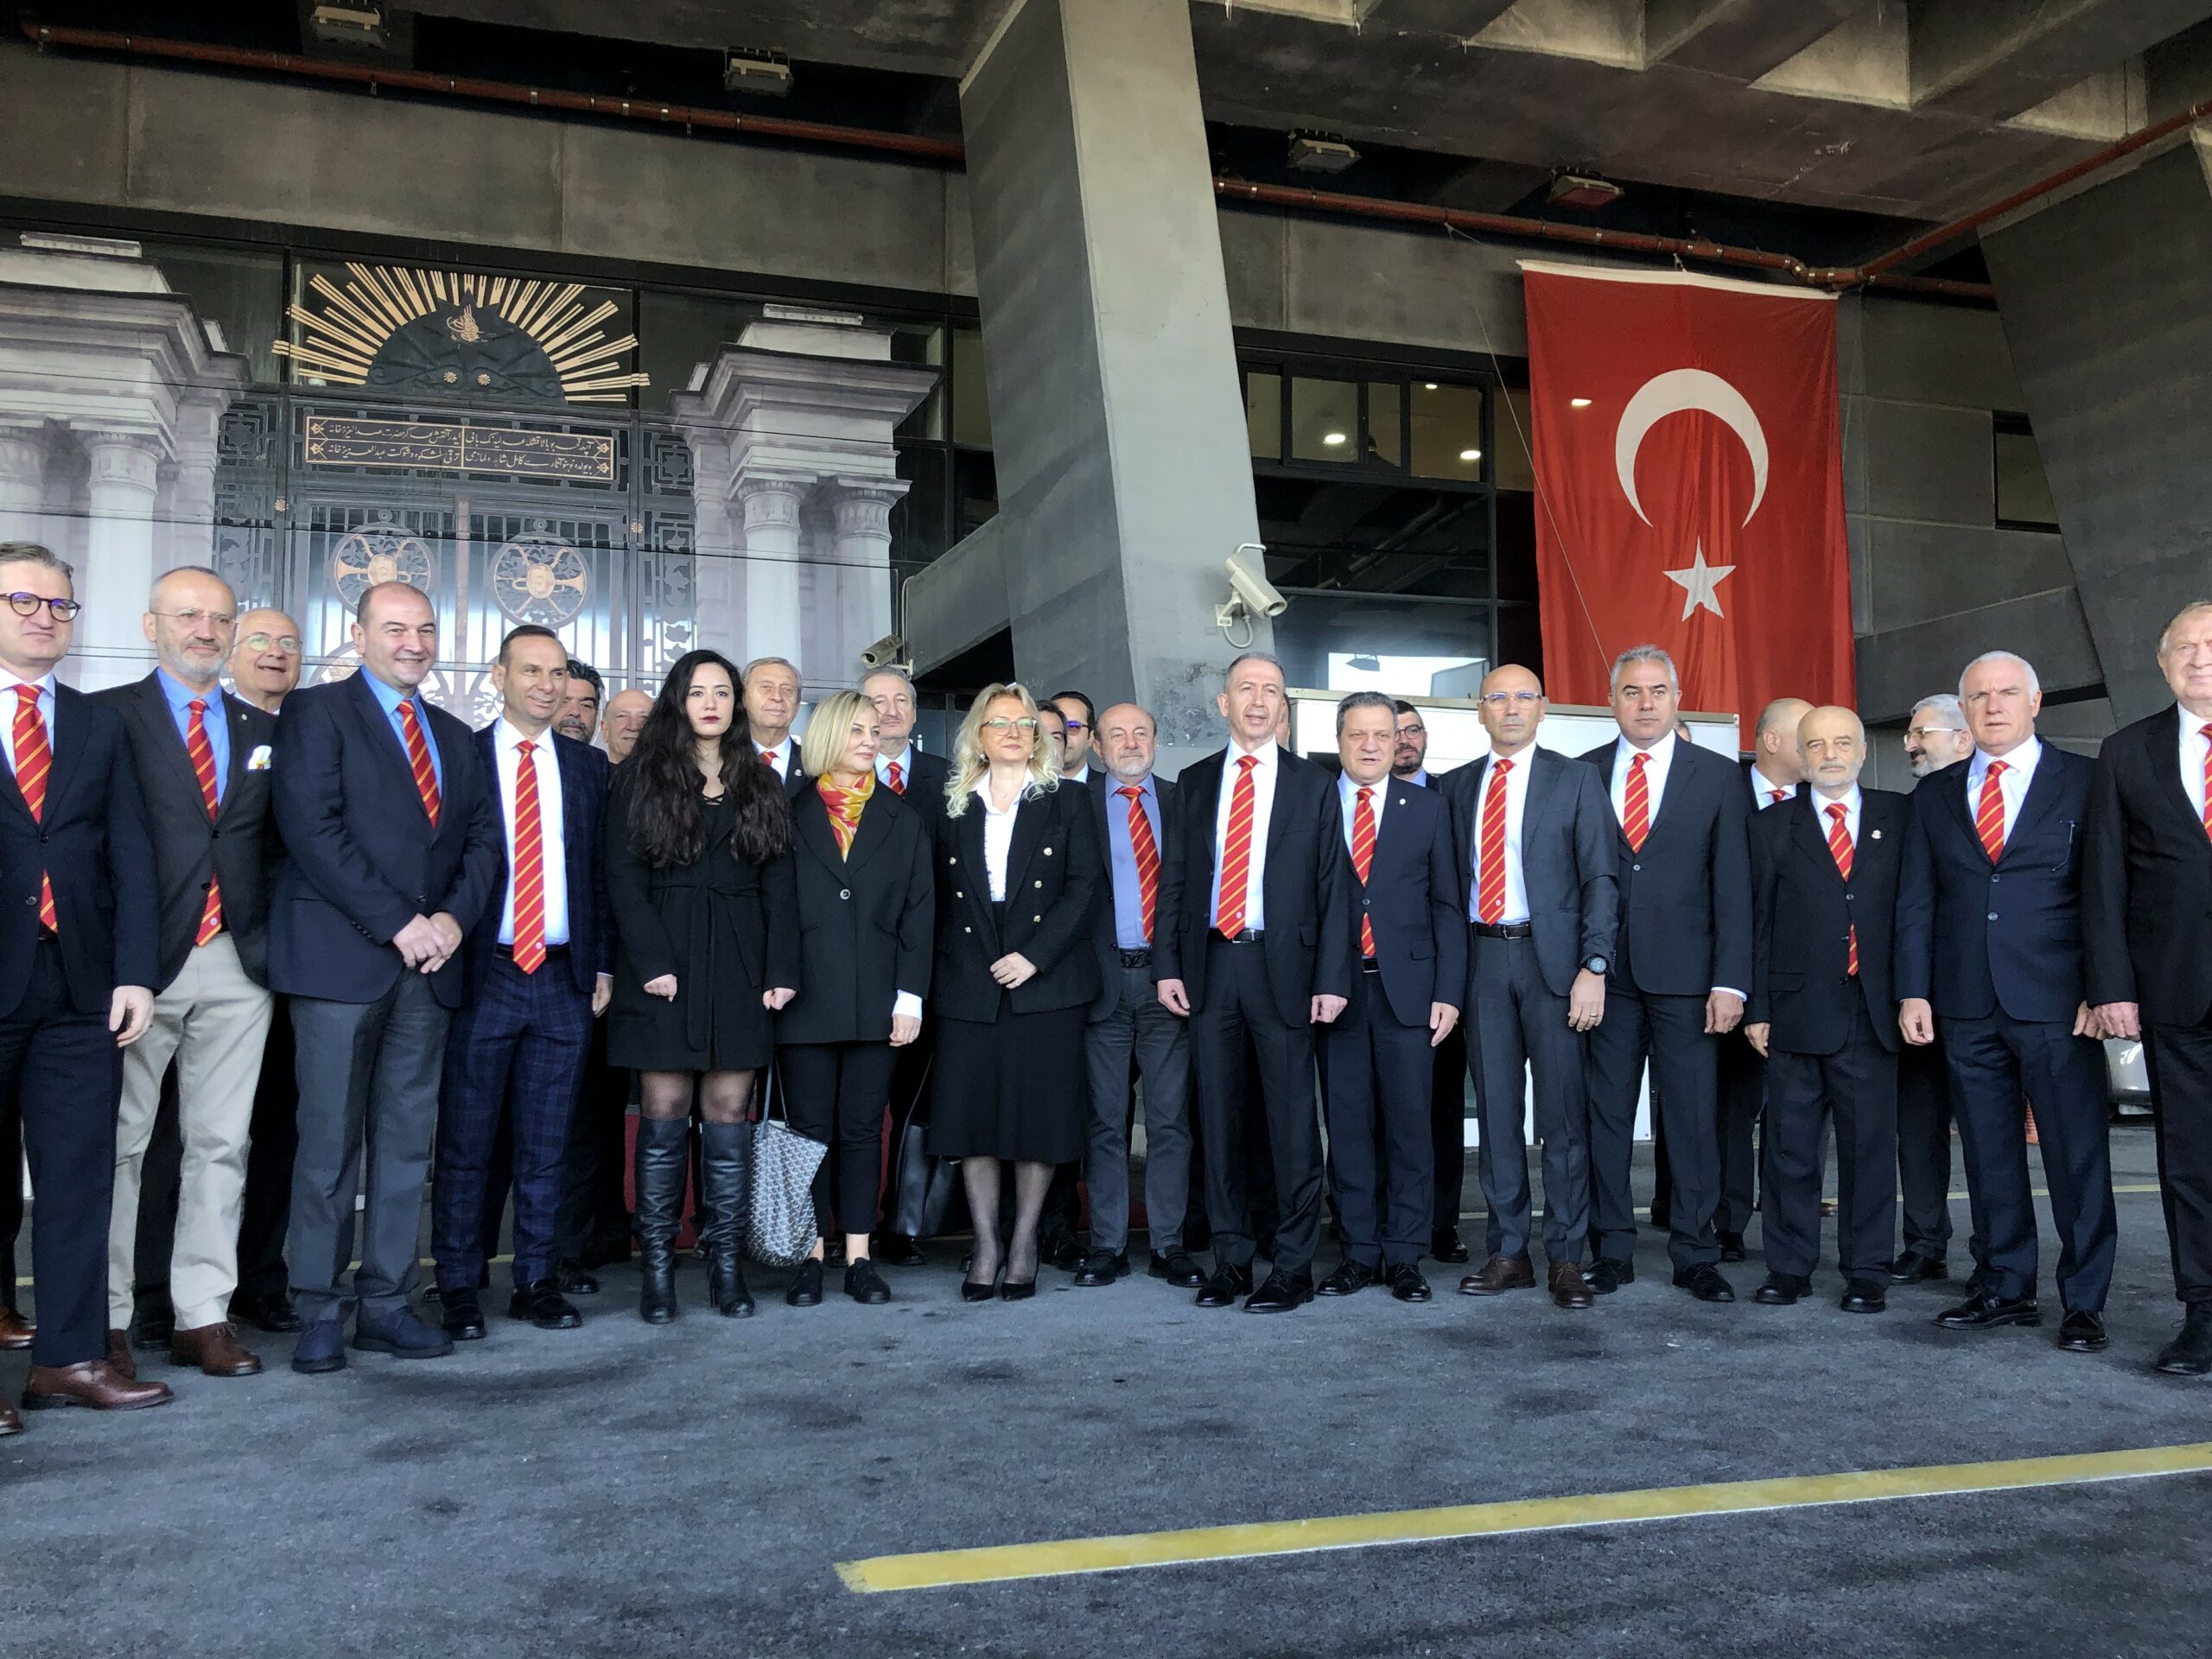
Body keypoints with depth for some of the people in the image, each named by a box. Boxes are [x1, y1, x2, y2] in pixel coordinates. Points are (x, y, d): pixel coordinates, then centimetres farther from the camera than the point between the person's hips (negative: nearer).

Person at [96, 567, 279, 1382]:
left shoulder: (263, 730, 15)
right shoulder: (108, 717, 1)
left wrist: (273, 934, 3)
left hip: (237, 964, 4)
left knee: (220, 1143, 7)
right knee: (117, 1145, 2)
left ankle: (203, 1316, 14)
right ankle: (104, 1321, 13)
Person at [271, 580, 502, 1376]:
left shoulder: (454, 737, 19)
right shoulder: (317, 712, 0)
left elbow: (483, 838, 14)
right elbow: (312, 829, -11)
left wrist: (455, 917, -5)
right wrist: (398, 924, -14)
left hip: (429, 962, 6)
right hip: (340, 956, -6)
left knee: (408, 1140, 7)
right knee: (329, 1141, -2)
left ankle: (385, 1302, 14)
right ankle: (320, 1311, 7)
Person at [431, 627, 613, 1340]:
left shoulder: (589, 766, 11)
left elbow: (603, 871, 11)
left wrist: (603, 963, 5)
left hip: (565, 979, 3)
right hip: (482, 977, -3)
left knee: (545, 1146, 9)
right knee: (466, 1142, 3)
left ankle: (537, 1283, 18)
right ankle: (458, 1289, 13)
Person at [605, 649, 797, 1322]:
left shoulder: (761, 785, 13)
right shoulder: (641, 778, 6)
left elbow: (779, 882, 7)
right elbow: (623, 875, -2)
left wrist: (782, 969, -3)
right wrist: (651, 961, -13)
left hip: (739, 963, 2)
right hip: (664, 960, -2)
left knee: (728, 1113, 2)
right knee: (664, 1113, -2)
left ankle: (724, 1261, 8)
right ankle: (658, 1265, 5)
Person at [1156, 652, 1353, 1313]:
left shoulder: (1313, 785, 5)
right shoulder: (1194, 782, 11)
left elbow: (1334, 886, 1)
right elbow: (1175, 878, 11)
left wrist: (1333, 978, -7)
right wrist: (1167, 963, 2)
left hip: (1282, 966, -2)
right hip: (1210, 965, 3)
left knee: (1291, 1120, 0)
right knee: (1219, 1116, 8)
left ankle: (1293, 1268, 9)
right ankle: (1230, 1259, 18)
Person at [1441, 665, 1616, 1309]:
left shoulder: (1575, 779, 3)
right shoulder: (1458, 786, 12)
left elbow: (1599, 879, -2)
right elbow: (1453, 880, 10)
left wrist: (1593, 967, -12)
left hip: (1551, 956, -3)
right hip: (1481, 958, 3)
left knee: (1563, 1111, 0)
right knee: (1496, 1109, 7)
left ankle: (1565, 1258, 8)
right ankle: (1509, 1253, 16)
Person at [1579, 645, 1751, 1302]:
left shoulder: (1718, 777, 5)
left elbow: (1732, 885, 1)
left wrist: (1730, 981, -6)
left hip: (1683, 975, -1)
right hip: (1604, 972, 1)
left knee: (1693, 1118, 2)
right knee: (1605, 1116, 5)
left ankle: (1695, 1255, 13)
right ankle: (1612, 1251, 16)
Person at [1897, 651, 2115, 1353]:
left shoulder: (2083, 782, 3)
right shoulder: (1936, 794, 13)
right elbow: (1916, 901, 11)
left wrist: (2101, 990, -8)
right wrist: (1914, 991, 3)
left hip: (2056, 1004, -3)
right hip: (1967, 1005, 3)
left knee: (2077, 1155, 0)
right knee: (1988, 1155, 9)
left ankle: (2084, 1302, 9)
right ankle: (2004, 1288, 19)